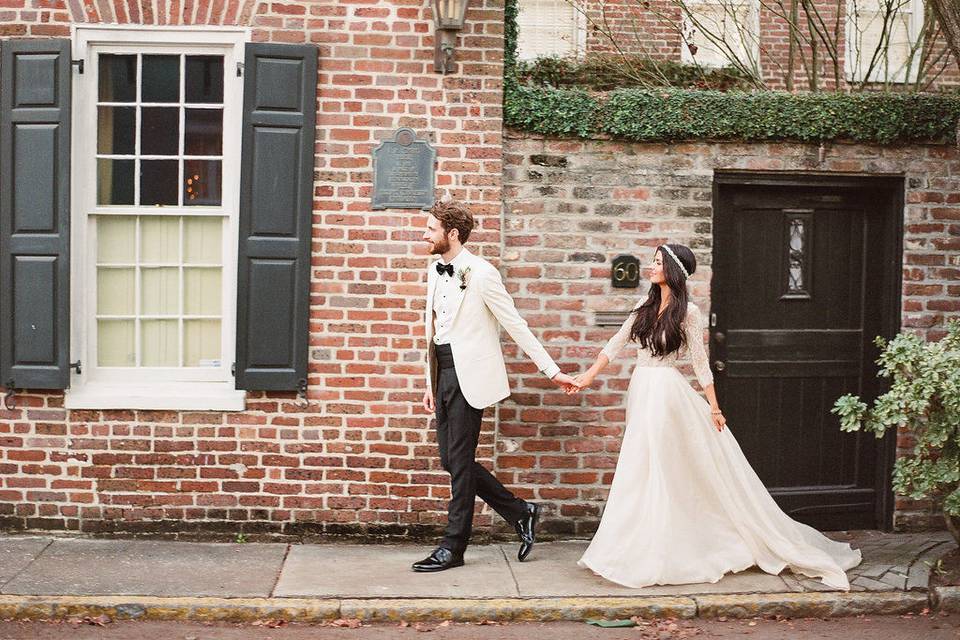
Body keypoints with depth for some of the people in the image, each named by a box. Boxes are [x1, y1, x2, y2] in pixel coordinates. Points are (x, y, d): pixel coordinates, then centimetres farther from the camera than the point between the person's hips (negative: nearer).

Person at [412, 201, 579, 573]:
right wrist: (430, 382, 17)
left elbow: (516, 326, -10)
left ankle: (454, 547, 10)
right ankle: (520, 513, 23)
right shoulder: (435, 272, 12)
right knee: (450, 460, 9)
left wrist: (552, 371, -9)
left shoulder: (480, 273, -12)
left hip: (469, 375, -8)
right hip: (444, 373, 8)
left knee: (459, 461, -2)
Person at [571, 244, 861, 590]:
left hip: (667, 393, -7)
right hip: (641, 392, 7)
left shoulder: (688, 313, -8)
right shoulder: (646, 307, 10)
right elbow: (616, 343, 13)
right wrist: (589, 375, 7)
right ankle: (642, 552, 20)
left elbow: (700, 363, -5)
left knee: (665, 472, -3)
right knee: (641, 474, 10)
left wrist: (714, 408, -5)